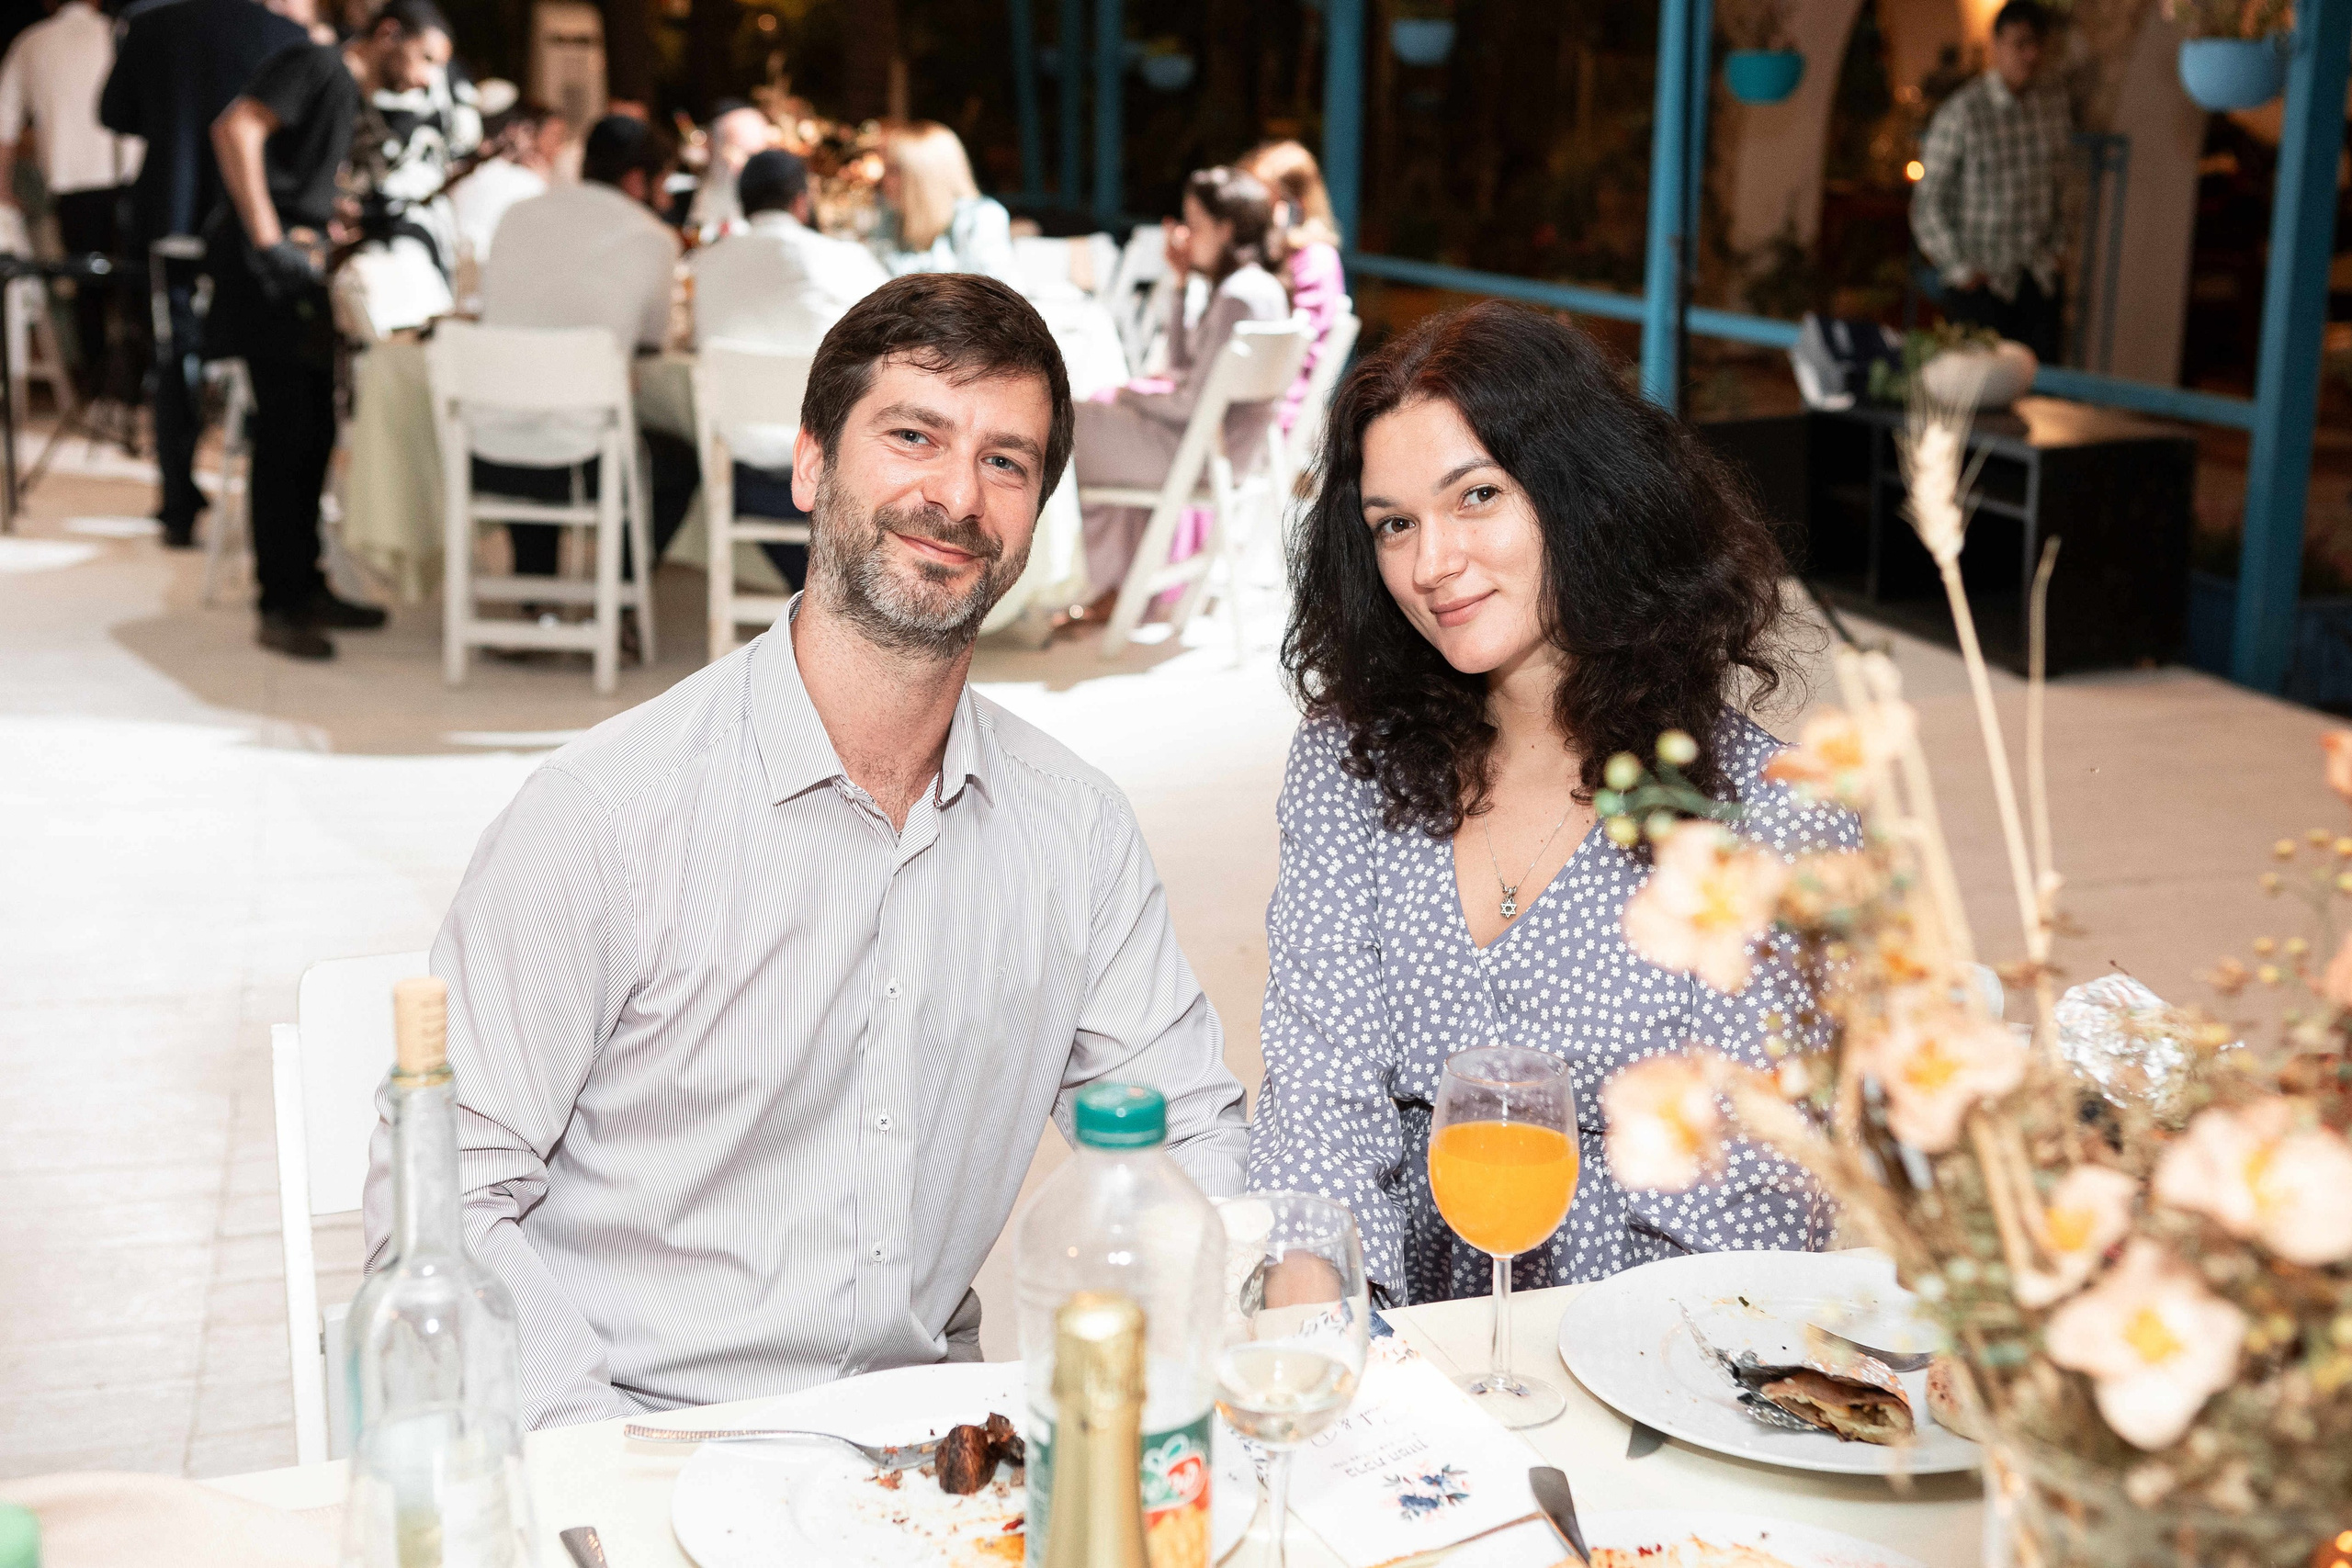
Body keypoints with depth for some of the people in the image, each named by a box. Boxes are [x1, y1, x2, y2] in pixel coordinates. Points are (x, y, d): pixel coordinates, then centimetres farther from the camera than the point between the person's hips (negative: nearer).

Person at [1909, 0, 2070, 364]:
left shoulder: (2053, 101, 6)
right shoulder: (1961, 113, -10)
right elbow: (1927, 205, -8)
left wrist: (2054, 248, 13)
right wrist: (1962, 272, -8)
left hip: (2039, 281, 5)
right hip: (1982, 284, -5)